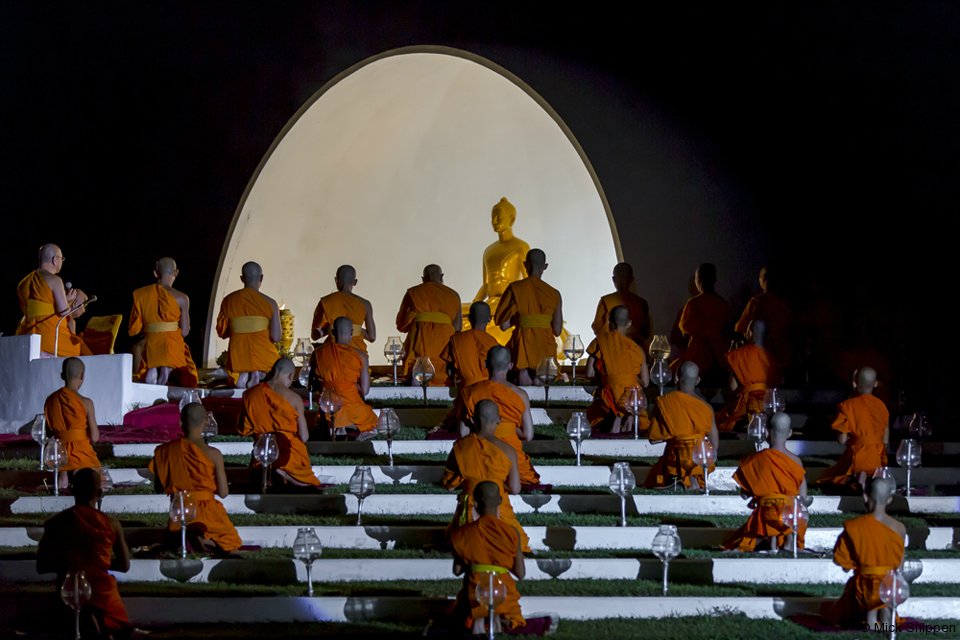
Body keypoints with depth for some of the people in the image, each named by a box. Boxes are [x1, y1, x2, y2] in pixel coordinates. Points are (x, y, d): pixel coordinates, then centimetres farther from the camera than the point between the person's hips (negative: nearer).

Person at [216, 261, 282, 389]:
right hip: (264, 358, -3)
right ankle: (260, 374, -9)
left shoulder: (228, 301, 1)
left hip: (237, 359, 3)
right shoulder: (270, 303, -7)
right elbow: (276, 338, -8)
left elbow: (222, 333, 8)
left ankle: (242, 376, -3)